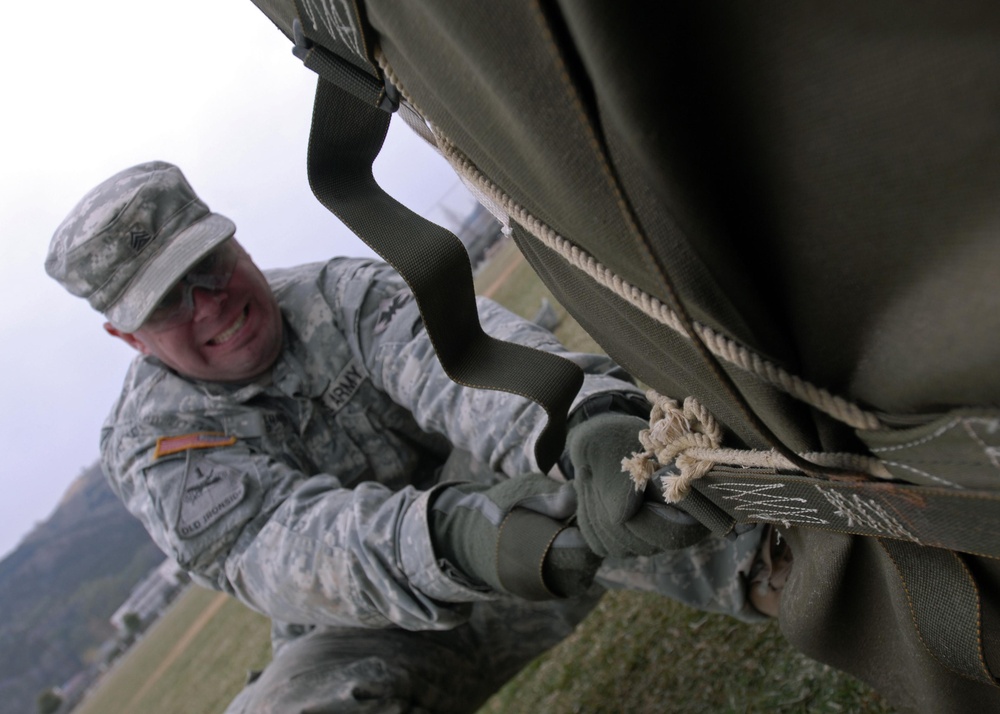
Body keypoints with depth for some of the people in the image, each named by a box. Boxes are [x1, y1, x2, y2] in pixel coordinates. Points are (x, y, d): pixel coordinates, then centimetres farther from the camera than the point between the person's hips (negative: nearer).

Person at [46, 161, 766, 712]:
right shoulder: (148, 445, -9)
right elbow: (281, 547, -28)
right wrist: (451, 540, -49)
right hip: (368, 631, 0)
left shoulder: (343, 292, -7)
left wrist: (585, 415, -53)